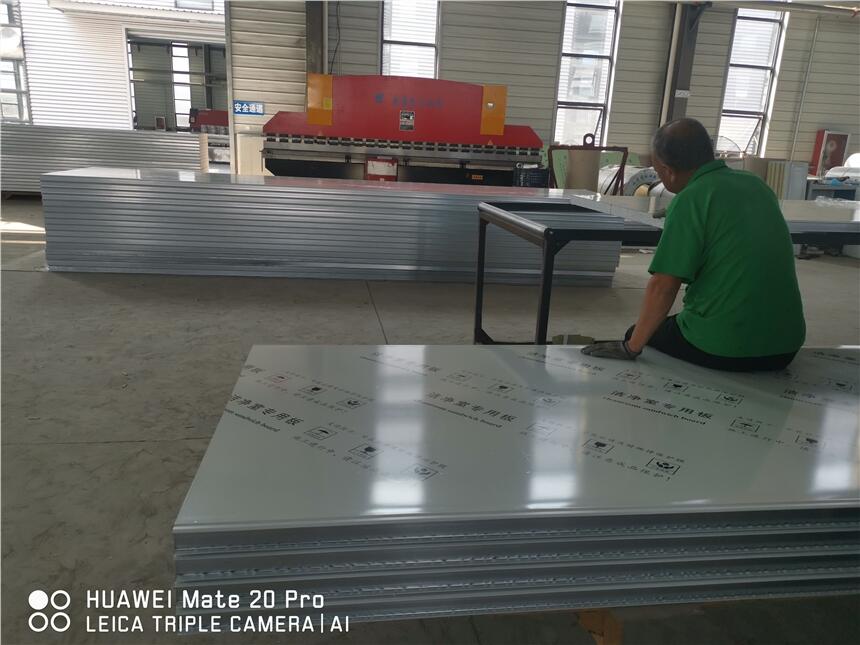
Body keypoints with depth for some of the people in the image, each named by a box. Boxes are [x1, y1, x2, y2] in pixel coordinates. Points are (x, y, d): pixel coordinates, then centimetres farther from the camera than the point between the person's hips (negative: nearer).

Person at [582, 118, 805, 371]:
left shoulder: (690, 200, -13)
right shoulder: (757, 184, 9)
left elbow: (663, 286, -17)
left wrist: (630, 348, -9)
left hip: (723, 349, -7)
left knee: (637, 335, 17)